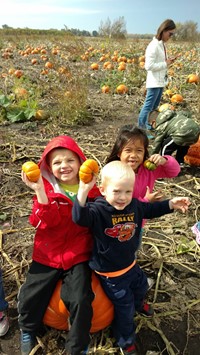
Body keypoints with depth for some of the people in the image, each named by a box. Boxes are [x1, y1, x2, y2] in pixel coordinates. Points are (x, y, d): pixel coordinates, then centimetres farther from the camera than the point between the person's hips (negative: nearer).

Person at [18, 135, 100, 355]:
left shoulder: (90, 189, -2)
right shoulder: (45, 188, -6)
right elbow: (48, 222, -19)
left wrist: (86, 190, -22)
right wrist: (40, 191, -33)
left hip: (78, 256, 0)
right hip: (48, 255, 1)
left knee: (81, 300, -12)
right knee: (29, 296, 1)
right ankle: (28, 331, 37)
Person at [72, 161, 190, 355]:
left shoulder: (135, 205, -12)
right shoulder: (98, 210, -31)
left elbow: (151, 209, 8)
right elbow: (80, 217, -51)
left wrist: (171, 204, -1)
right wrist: (83, 191, -65)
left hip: (130, 263, 7)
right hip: (111, 273, -6)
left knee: (141, 286, 34)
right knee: (125, 307, 11)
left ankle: (138, 304, 71)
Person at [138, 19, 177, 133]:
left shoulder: (162, 44, 10)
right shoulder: (154, 46, -18)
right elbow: (149, 66, -23)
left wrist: (168, 61, 1)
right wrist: (166, 64, -17)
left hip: (161, 81, 10)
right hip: (154, 82, -10)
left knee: (154, 106, 18)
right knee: (148, 106, -4)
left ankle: (145, 124, 33)